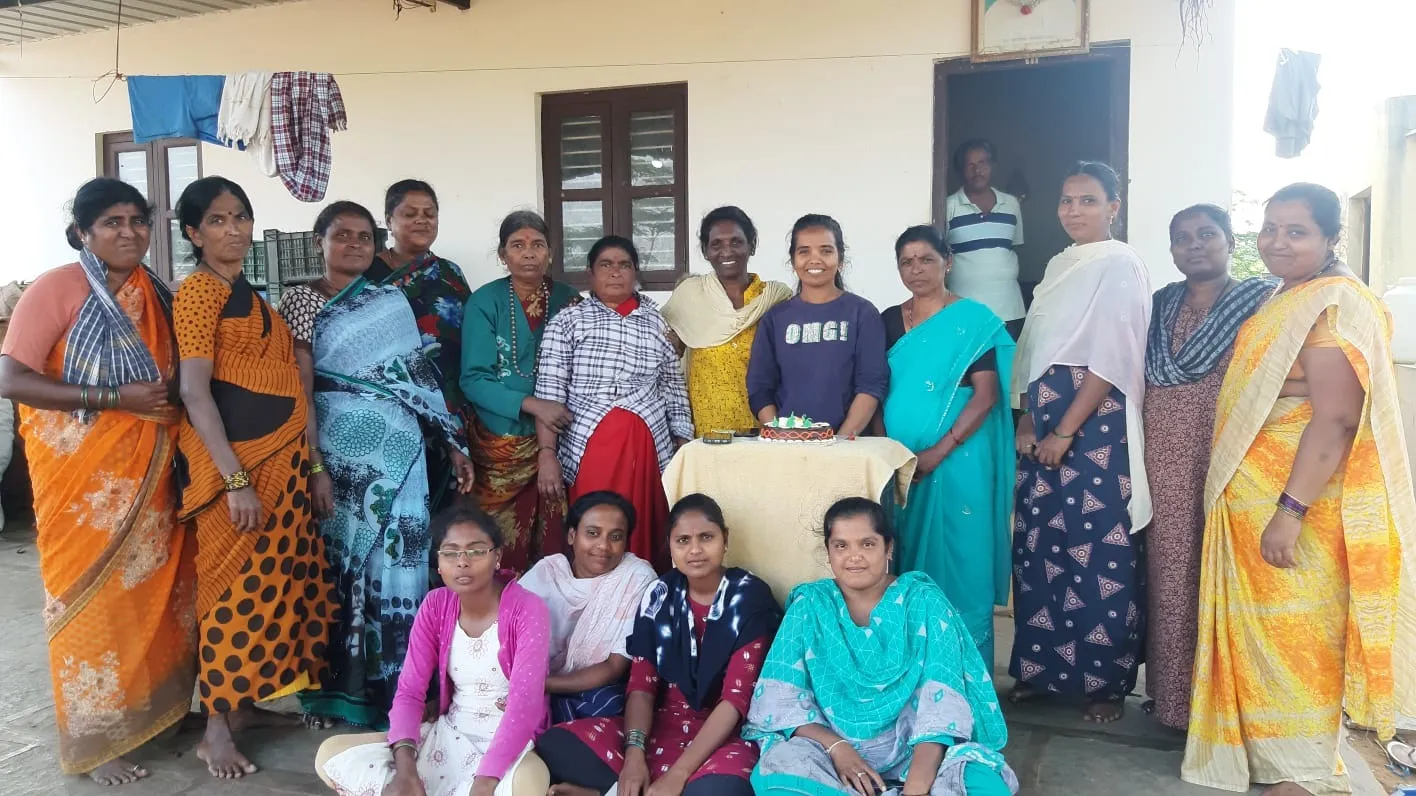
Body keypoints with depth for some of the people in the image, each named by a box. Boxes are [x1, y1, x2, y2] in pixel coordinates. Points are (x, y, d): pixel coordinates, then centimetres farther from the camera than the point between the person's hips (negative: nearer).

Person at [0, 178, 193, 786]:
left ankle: (148, 706, 32)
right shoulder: (56, 289, -11)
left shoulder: (154, 291, 8)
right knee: (94, 597, 3)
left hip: (145, 471, 6)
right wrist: (114, 399, -22)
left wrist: (168, 401, 0)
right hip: (82, 473, -6)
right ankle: (94, 740, 17)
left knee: (150, 587, 14)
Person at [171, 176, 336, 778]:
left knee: (272, 579, 13)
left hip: (280, 456, 8)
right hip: (235, 461, -8)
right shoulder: (199, 290, -10)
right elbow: (194, 392, -17)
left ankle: (243, 702, 26)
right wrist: (235, 479, -22)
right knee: (238, 584, -4)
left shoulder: (247, 292, 16)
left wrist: (305, 459, 16)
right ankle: (215, 728, 7)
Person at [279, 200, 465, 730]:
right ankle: (340, 690, 17)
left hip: (399, 453, 3)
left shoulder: (393, 302, 13)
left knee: (396, 564, 4)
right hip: (341, 452, -3)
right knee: (343, 563, 3)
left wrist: (452, 442, 9)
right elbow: (299, 389, -6)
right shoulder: (302, 301, 2)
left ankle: (394, 688, 16)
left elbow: (419, 378, 14)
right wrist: (315, 467, -13)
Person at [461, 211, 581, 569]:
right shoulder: (485, 302, -4)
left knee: (556, 537, 3)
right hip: (502, 442, -2)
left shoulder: (568, 298, 4)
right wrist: (532, 405, -21)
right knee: (503, 544, 3)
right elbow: (474, 380, -10)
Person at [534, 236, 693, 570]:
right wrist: (547, 453, -11)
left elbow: (674, 389, 15)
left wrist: (685, 450, 11)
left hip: (649, 448, 2)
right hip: (588, 448, -2)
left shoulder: (656, 321, 12)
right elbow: (549, 392, -2)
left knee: (646, 539, 3)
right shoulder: (567, 321, 4)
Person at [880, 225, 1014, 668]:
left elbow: (986, 395, -9)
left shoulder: (973, 321, -3)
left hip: (958, 461, -4)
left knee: (959, 563, 0)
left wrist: (938, 452, -17)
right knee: (904, 564, 8)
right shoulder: (889, 322, 11)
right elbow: (877, 392, 12)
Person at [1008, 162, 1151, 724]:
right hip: (1045, 428, 8)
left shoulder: (1121, 266, -7)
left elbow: (1111, 361, -14)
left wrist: (1065, 432, -15)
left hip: (1097, 427, -8)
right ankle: (1040, 669, 21)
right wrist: (1028, 420, 8)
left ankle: (1108, 681, 12)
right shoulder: (1059, 265, 17)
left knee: (1102, 556, -2)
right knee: (1037, 548, 9)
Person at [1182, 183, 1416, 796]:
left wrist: (1290, 511, -27)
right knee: (1264, 631, 16)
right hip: (1252, 499, 9)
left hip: (1295, 501, -9)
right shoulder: (1286, 301, 14)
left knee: (1295, 635, 0)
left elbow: (1336, 419, -24)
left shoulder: (1333, 304, -15)